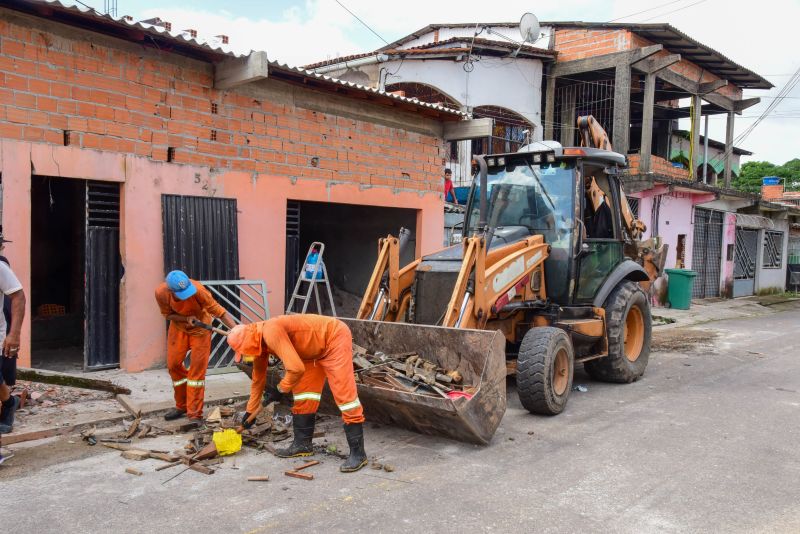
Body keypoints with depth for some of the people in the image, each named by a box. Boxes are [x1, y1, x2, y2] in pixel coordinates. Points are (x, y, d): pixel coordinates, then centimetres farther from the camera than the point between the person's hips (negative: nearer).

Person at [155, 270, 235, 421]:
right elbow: (168, 314, -8)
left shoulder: (197, 289, -36)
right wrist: (186, 318, -27)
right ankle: (182, 406, 27)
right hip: (178, 327, 4)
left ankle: (194, 414, 0)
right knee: (173, 364, 7)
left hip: (200, 327, -3)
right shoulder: (161, 293, -26)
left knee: (197, 369, -6)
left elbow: (218, 310, -33)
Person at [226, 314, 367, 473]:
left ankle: (358, 452, -10)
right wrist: (250, 411, 23)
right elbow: (258, 378, 16)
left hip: (335, 337, -10)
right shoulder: (260, 342, 2)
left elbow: (296, 368, -32)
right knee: (302, 392, 9)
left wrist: (280, 390, -14)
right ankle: (302, 443, 19)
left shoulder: (271, 332, -29)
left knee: (344, 394, -13)